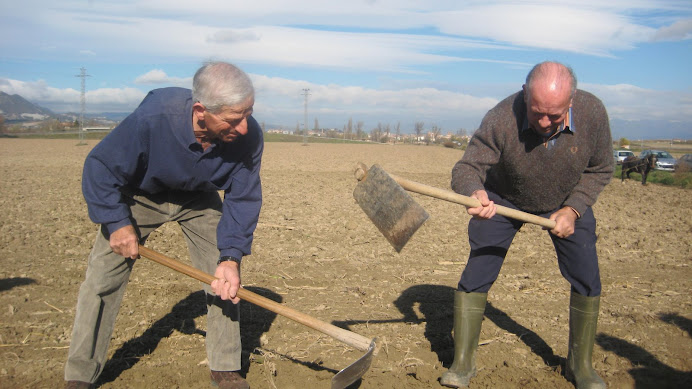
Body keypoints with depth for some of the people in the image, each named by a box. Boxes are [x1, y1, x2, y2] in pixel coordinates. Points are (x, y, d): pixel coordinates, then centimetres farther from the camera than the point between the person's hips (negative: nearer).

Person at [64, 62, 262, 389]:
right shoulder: (151, 118, -39)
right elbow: (100, 168, -23)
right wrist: (116, 223, -25)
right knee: (102, 277, -4)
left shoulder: (248, 136, -30)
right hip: (140, 195, -2)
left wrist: (231, 257, -27)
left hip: (198, 198, 2)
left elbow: (243, 199, -18)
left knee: (226, 278, -5)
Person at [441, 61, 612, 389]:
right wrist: (475, 194, -54)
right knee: (476, 276, -10)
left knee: (587, 282, -1)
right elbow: (466, 168, -31)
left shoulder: (592, 112, -25)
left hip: (567, 202, 2)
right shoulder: (501, 119, -34)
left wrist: (573, 209, -21)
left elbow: (601, 169, -9)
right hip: (503, 200, -2)